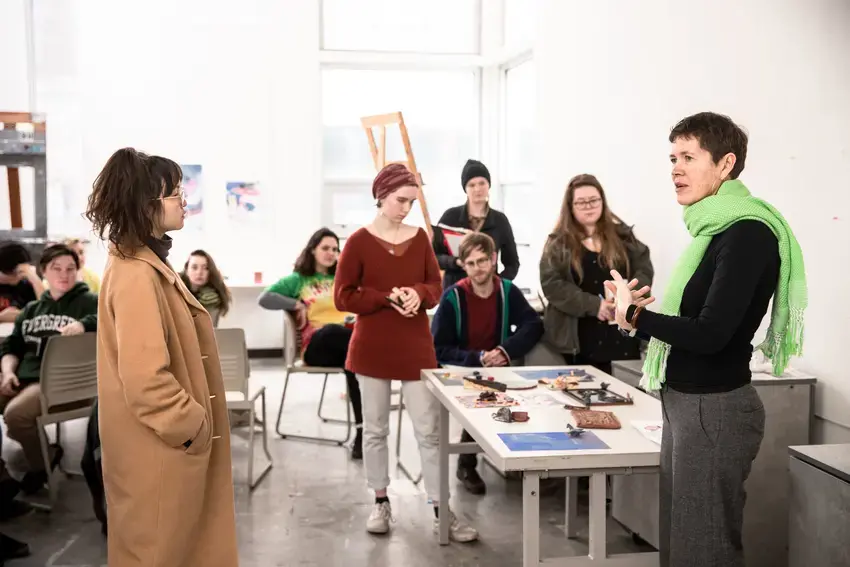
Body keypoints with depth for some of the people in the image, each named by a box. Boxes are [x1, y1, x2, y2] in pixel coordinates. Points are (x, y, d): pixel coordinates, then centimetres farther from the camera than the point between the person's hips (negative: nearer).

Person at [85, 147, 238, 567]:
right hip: (160, 448, -10)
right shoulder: (136, 276, -23)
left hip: (174, 441, 10)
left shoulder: (147, 264, 9)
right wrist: (192, 425, -16)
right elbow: (146, 380, -28)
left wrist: (193, 421, 18)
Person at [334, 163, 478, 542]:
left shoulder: (420, 238, 4)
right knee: (375, 429, 9)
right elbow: (343, 297, -7)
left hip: (416, 347, 2)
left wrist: (419, 294, -15)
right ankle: (381, 503, 25)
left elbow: (436, 288, 8)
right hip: (372, 348, -2)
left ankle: (442, 513, 9)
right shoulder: (359, 241, -6)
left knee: (429, 430, 2)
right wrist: (388, 298, -19)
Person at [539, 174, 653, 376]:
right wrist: (594, 305, -17)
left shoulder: (621, 234, 10)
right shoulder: (558, 242, 3)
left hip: (621, 334, 2)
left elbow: (644, 269, 5)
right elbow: (551, 284, -8)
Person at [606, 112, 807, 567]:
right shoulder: (716, 228, 11)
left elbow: (711, 333, -23)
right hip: (686, 403, 9)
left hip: (715, 410, -9)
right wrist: (643, 310, 3)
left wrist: (635, 315, -11)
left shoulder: (747, 234, -17)